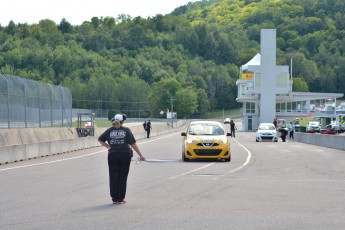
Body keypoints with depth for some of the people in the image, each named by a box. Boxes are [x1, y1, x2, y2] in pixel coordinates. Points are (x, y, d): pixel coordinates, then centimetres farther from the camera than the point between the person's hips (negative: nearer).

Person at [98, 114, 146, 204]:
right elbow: (133, 144, -6)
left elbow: (100, 140, 6)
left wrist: (108, 146, 8)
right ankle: (120, 199, 8)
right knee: (123, 177, 7)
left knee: (113, 177, 9)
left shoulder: (110, 130, 3)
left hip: (112, 155, 1)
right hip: (125, 155, -1)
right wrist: (140, 155, -3)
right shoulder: (126, 130, -3)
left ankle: (114, 198, 11)